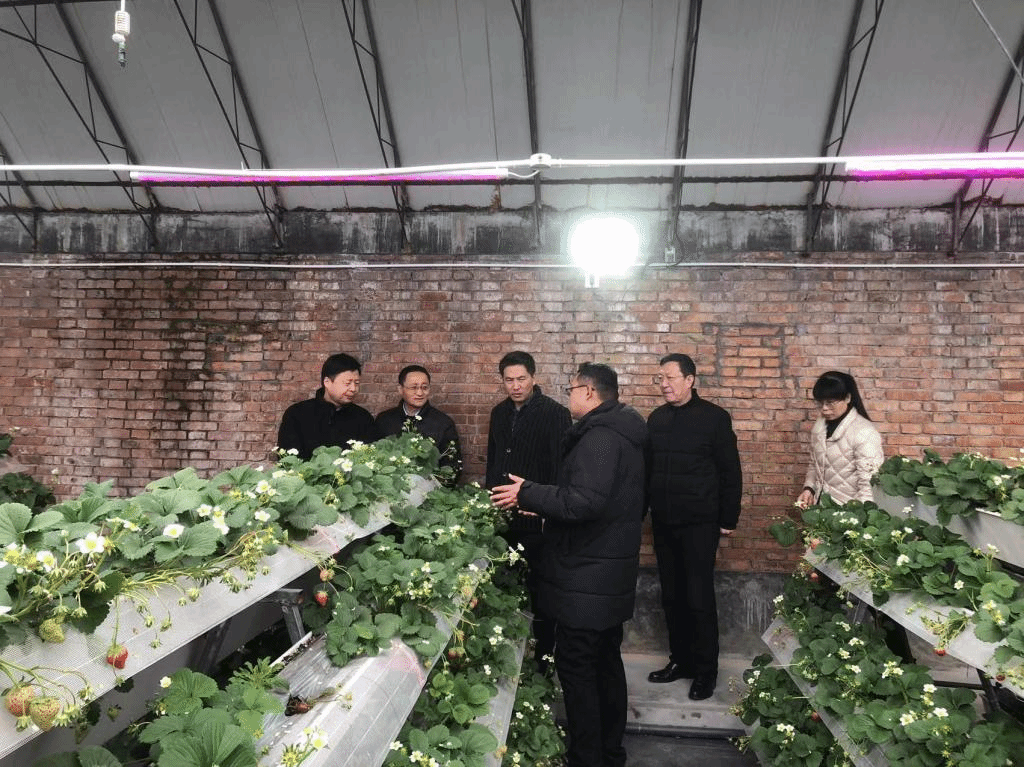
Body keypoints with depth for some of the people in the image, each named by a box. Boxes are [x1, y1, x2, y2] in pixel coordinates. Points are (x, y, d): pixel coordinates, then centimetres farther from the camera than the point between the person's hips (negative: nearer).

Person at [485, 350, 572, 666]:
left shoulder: (555, 414, -11)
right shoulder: (500, 412, 10)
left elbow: (561, 466, -14)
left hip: (537, 520, -6)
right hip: (502, 518, 6)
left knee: (540, 591, 5)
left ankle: (544, 658, 20)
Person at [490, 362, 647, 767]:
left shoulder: (599, 437, -19)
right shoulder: (622, 433, 13)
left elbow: (583, 502, -29)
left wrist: (527, 494, -18)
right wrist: (542, 502, 17)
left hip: (586, 580, -11)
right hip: (612, 574, 11)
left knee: (575, 667, -1)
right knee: (606, 662, 19)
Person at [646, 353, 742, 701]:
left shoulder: (714, 417, -7)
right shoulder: (656, 418, 7)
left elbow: (730, 472, -6)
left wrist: (728, 519, -6)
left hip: (699, 524, -5)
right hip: (663, 523, 5)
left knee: (699, 598, 1)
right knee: (671, 596, 12)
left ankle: (706, 670, 17)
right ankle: (680, 660, 28)